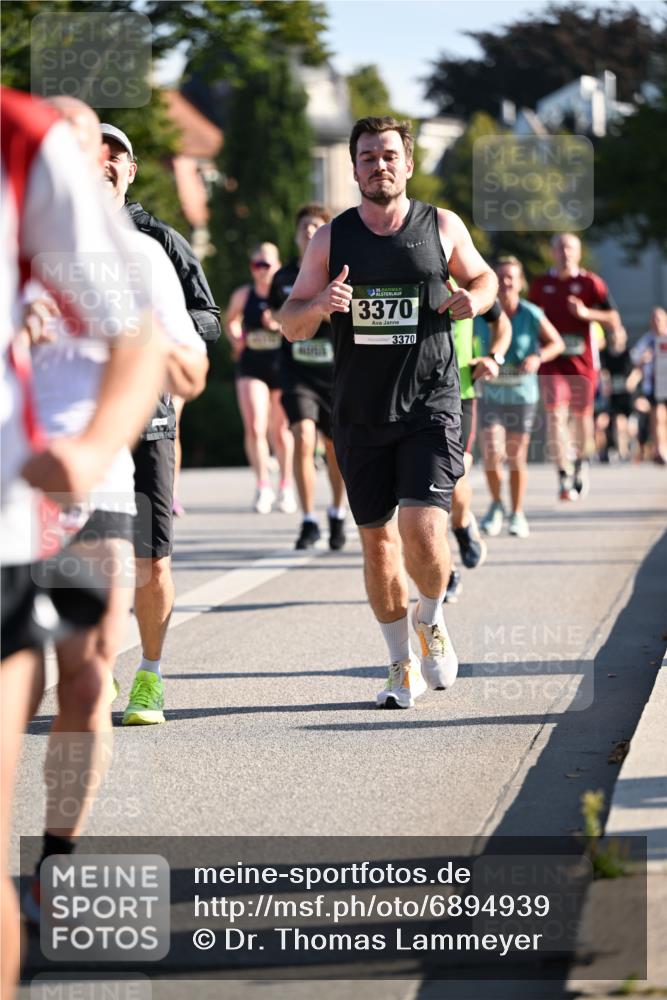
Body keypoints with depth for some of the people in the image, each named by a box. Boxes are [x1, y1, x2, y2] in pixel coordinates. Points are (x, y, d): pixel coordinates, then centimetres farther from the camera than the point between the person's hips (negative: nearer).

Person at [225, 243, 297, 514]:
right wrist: (235, 338, 1)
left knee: (280, 430, 11)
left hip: (283, 367, -1)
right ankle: (263, 487, -8)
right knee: (254, 428, -14)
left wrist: (280, 324, -22)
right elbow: (230, 321, 21)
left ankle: (286, 486, 28)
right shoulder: (242, 295, 2)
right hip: (251, 368, 1)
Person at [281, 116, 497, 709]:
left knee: (422, 531, -16)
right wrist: (320, 304, -15)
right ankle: (404, 666, 21)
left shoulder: (443, 227, 3)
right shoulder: (331, 239, 5)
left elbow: (483, 276, 21)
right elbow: (291, 326, 7)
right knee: (377, 539, 7)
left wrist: (475, 299, -3)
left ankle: (432, 620, 15)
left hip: (430, 408, -2)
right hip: (360, 413, 2)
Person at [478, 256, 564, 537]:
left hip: (522, 394, -1)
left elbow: (557, 343, 1)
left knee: (517, 458, 5)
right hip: (490, 394, 1)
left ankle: (517, 514, 24)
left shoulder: (532, 315, -11)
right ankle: (496, 505, 16)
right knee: (492, 455, -11)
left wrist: (538, 358, -17)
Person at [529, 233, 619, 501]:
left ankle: (582, 460, 41)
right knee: (555, 415, -15)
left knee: (581, 415, 11)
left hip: (583, 359, 0)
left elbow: (613, 320, -1)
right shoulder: (541, 284, 8)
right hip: (552, 359, 0)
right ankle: (564, 477, -18)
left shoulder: (590, 283, 1)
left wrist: (586, 313, -17)